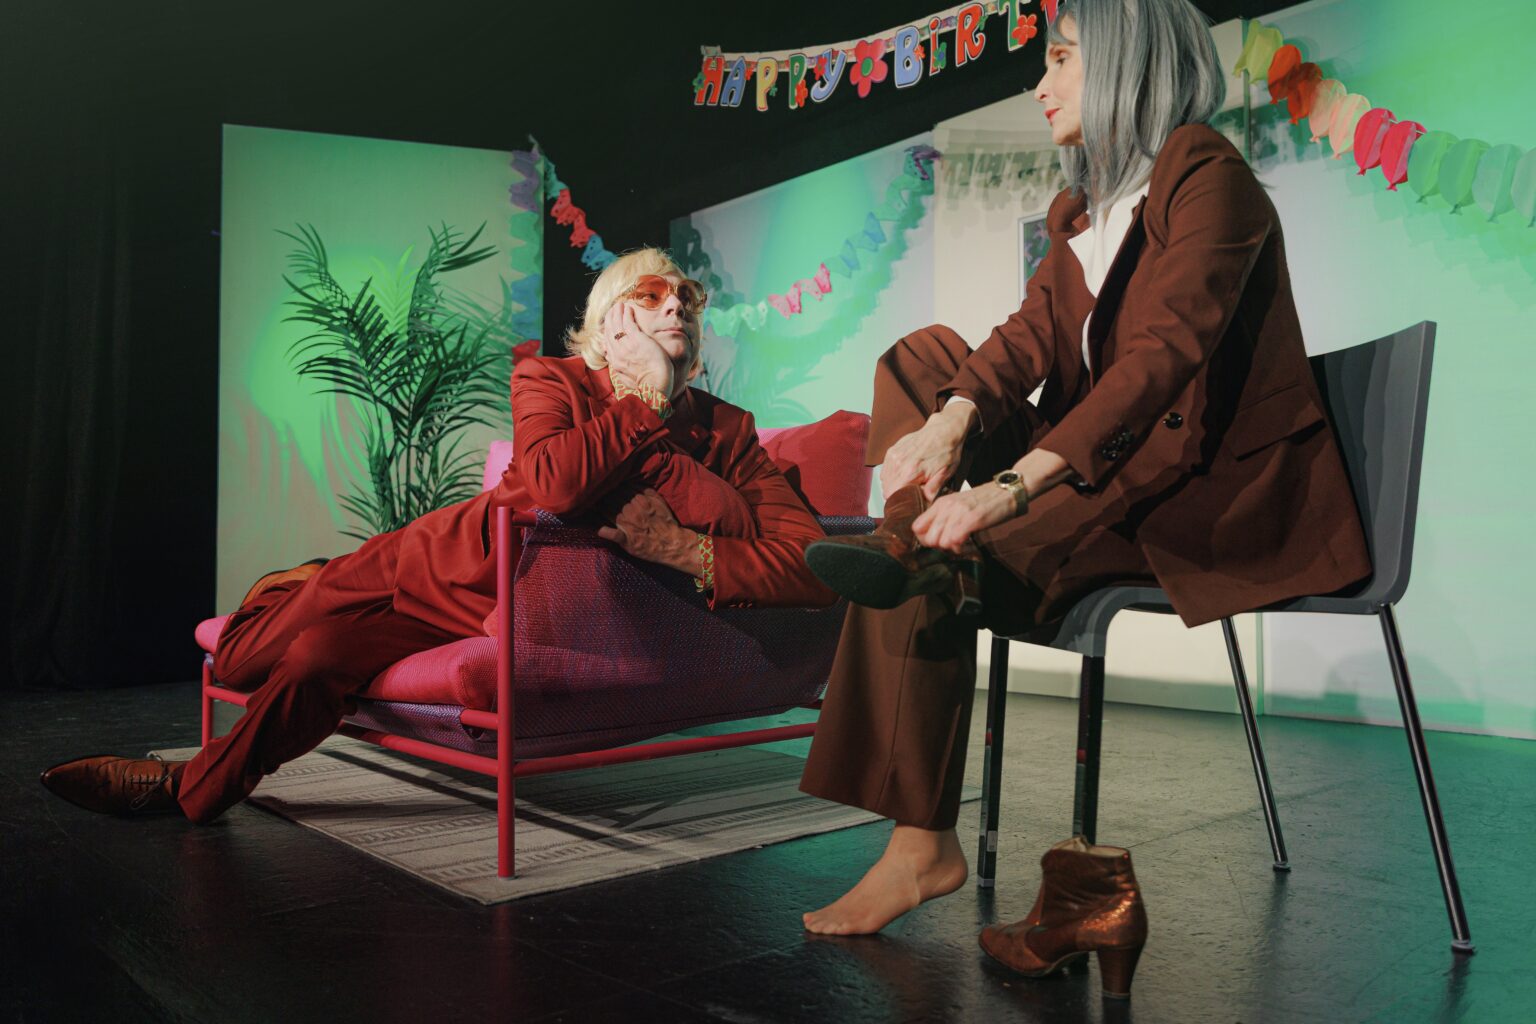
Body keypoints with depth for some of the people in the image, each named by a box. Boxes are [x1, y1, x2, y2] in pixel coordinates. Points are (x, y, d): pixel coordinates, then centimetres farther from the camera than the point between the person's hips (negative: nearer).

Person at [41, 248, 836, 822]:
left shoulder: (725, 433, -6)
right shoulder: (549, 381, -9)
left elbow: (811, 564, -18)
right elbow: (553, 481, -33)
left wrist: (689, 553, -30)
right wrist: (642, 412, -20)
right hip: (444, 563, 1)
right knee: (241, 665, 7)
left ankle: (193, 787, 22)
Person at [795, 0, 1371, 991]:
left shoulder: (1207, 175, -11)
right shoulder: (1082, 206, 16)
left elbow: (1165, 353, -26)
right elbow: (1034, 332, 0)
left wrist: (1015, 484, -37)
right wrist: (953, 420, -22)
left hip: (1234, 488, -8)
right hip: (1114, 464, 9)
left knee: (949, 557, -29)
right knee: (920, 359, -2)